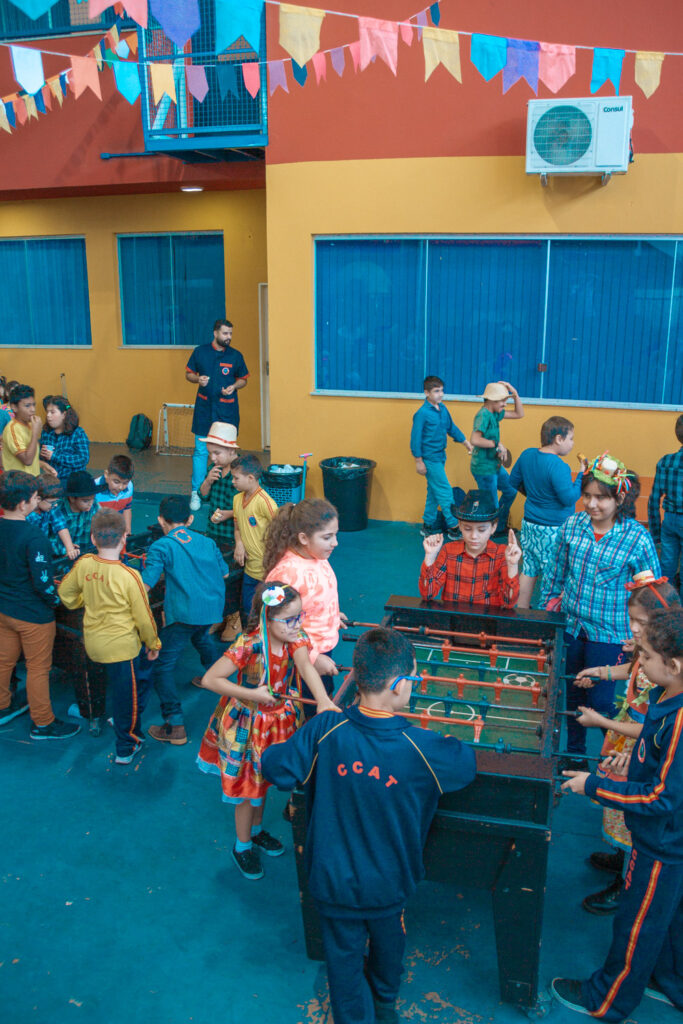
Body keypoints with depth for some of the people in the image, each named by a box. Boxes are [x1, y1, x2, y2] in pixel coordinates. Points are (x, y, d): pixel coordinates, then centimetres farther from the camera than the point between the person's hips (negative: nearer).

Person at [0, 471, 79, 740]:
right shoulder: (33, 537, -28)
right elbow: (43, 582, -25)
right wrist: (56, 602, -7)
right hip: (33, 615, -7)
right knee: (38, 668, 10)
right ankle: (42, 724, 25)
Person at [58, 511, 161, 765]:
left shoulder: (84, 564, -11)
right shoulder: (129, 576, -24)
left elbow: (66, 594, 5)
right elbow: (143, 616, -14)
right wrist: (153, 643, 1)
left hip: (93, 642, 5)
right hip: (122, 645, -5)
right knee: (127, 695, 12)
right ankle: (125, 749, 28)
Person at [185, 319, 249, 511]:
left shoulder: (236, 356, 3)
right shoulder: (200, 352, 3)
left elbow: (243, 379, 12)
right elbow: (188, 374, 11)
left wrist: (234, 387, -9)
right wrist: (198, 379, -11)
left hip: (227, 409, 0)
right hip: (204, 408, 0)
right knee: (200, 451, 1)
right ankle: (196, 492, 8)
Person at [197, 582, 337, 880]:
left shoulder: (295, 638, -15)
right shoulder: (248, 646, -29)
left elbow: (306, 666, -34)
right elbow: (209, 679, -27)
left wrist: (323, 700, -52)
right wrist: (252, 694, -28)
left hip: (279, 721, 5)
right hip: (247, 724, -5)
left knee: (263, 778, 24)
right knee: (247, 785, 10)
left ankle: (256, 829, 49)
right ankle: (242, 846, 34)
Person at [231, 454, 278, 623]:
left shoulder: (264, 501, -19)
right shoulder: (237, 499, 6)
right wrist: (239, 544, -3)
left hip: (267, 570, -7)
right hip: (250, 567, 8)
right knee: (246, 612, 17)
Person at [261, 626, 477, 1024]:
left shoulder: (325, 731, -26)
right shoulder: (420, 747, -27)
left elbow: (275, 767, -14)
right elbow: (467, 766, -10)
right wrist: (448, 742, 9)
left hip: (334, 880, -1)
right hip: (389, 882, 1)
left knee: (344, 954, 23)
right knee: (388, 943, 32)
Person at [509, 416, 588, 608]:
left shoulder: (527, 455, 2)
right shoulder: (558, 466, -22)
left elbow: (514, 481, 15)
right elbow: (569, 498, -22)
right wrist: (582, 475, -12)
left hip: (529, 524, 8)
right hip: (552, 530, -8)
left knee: (528, 569, 16)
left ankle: (521, 608, 25)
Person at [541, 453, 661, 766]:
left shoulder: (637, 538, -15)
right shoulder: (571, 526, -6)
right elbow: (555, 574, 8)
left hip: (609, 634, -4)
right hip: (570, 626, 4)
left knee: (599, 702, 4)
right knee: (571, 694, 18)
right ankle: (575, 752, 40)